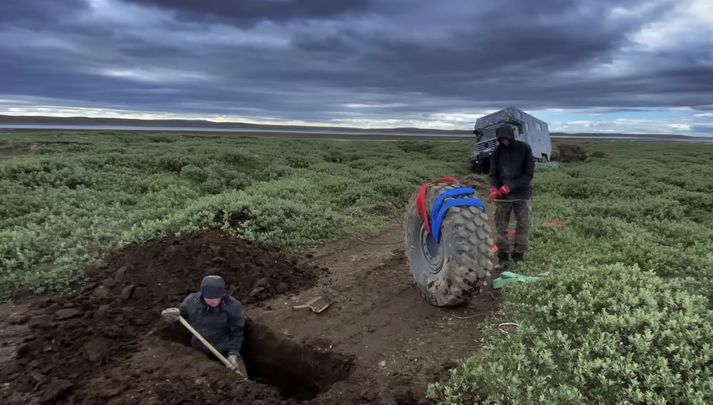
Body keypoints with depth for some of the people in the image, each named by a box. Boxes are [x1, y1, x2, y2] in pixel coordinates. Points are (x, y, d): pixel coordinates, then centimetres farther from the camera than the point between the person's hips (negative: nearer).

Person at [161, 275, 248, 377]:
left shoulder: (232, 306, -24)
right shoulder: (192, 300, -15)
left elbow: (236, 332, -12)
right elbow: (182, 313, 5)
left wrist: (233, 353, -19)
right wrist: (171, 314, -17)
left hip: (225, 351, -3)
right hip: (198, 351, 3)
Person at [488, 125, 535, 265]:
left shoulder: (524, 148, -8)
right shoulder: (497, 151, 0)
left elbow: (529, 173, -11)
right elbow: (493, 173, 2)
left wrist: (510, 187, -20)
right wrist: (494, 189, -19)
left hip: (522, 194, -1)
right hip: (502, 195, 2)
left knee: (524, 225, 2)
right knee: (501, 226, 3)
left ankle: (519, 253, 17)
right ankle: (503, 254, 15)